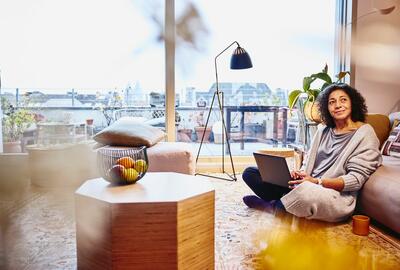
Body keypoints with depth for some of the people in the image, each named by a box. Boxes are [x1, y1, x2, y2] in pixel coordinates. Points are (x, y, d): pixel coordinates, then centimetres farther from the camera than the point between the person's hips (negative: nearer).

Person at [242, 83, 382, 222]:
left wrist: (317, 182, -22)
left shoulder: (365, 133, -4)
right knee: (250, 173, -1)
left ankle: (272, 206, -12)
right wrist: (300, 173, -8)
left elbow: (356, 179, -11)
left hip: (337, 195, -6)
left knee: (307, 192, -43)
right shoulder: (323, 129, 17)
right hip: (306, 184, 6)